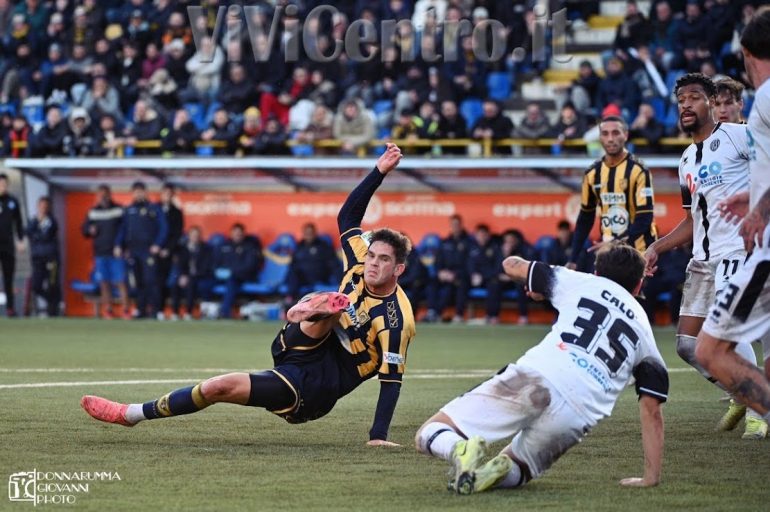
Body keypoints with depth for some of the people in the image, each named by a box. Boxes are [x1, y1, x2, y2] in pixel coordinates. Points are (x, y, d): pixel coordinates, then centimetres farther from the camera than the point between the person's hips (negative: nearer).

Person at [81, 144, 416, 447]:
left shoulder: (396, 319, -15)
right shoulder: (359, 269, 4)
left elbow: (391, 379, -15)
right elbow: (347, 217, 12)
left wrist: (379, 435, -22)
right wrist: (379, 172, 5)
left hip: (313, 388, -7)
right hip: (302, 354, 7)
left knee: (219, 387, -16)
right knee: (328, 304, -21)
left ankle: (132, 414, -5)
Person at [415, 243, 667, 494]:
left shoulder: (582, 283, 21)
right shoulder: (644, 328, 25)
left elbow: (512, 265, 30)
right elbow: (652, 411, 18)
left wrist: (535, 286, 53)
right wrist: (651, 477, 22)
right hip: (577, 415, 2)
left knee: (428, 435, 8)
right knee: (515, 470, 27)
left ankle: (460, 450, -28)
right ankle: (500, 470, -11)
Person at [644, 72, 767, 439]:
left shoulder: (735, 135, -2)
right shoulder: (687, 161, 21)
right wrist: (657, 248, 18)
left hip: (736, 249, -8)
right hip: (702, 258, 8)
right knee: (687, 343, 4)